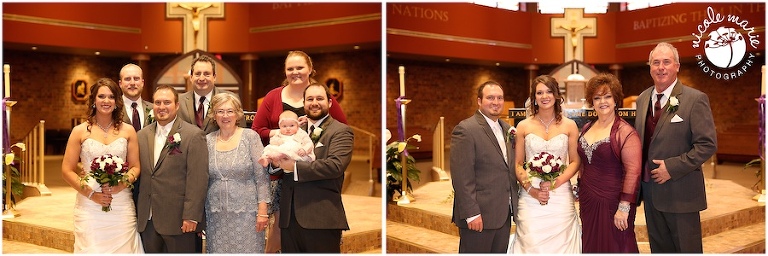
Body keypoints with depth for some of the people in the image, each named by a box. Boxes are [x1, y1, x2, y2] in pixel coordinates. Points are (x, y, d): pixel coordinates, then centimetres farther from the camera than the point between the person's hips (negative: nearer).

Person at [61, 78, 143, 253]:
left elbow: (135, 167, 9)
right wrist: (90, 193, -9)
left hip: (122, 206, 1)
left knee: (122, 249, 0)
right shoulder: (80, 131, 2)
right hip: (89, 206, -1)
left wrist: (123, 183, -11)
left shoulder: (128, 131, 7)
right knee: (91, 249, -3)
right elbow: (67, 170, 2)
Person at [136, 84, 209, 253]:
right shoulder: (142, 135, 10)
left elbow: (197, 179, -12)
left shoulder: (193, 135, -8)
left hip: (178, 220, -5)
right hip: (147, 220, 5)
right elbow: (139, 173, 13)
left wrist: (191, 216, -16)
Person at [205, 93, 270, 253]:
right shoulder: (208, 140, 6)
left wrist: (262, 210, -10)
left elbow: (262, 176, -4)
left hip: (246, 212, -2)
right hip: (216, 214, 3)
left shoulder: (250, 136, -1)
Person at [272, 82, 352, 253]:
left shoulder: (341, 131, -2)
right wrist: (276, 161, -9)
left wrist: (295, 167, -15)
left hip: (321, 219, -6)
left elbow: (336, 165, -18)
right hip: (289, 218, 6)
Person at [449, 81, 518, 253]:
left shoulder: (507, 129, 13)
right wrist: (472, 214, -20)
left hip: (504, 215, 8)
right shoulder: (465, 130, -12)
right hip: (479, 216, -7)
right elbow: (462, 178, -17)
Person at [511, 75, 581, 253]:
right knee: (532, 244, -4)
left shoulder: (569, 125, 5)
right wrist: (531, 189, -10)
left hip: (560, 197, 0)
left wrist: (555, 183, -11)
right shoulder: (524, 126, 4)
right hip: (531, 198, 0)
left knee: (560, 244, -1)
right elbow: (518, 164, 5)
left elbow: (575, 162, 5)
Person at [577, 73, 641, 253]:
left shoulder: (625, 132, -13)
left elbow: (633, 171, -19)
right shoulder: (587, 129, 9)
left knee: (614, 247, 4)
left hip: (612, 203, -6)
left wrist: (624, 207, -22)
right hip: (588, 202, 7)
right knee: (591, 247, 16)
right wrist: (579, 188, 17)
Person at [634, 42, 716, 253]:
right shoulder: (643, 99, 9)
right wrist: (641, 177, 6)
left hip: (680, 192, -6)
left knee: (687, 249, 6)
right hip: (649, 187, 6)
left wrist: (672, 167, -20)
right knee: (658, 248, 15)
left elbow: (707, 145, -15)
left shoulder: (696, 99, -10)